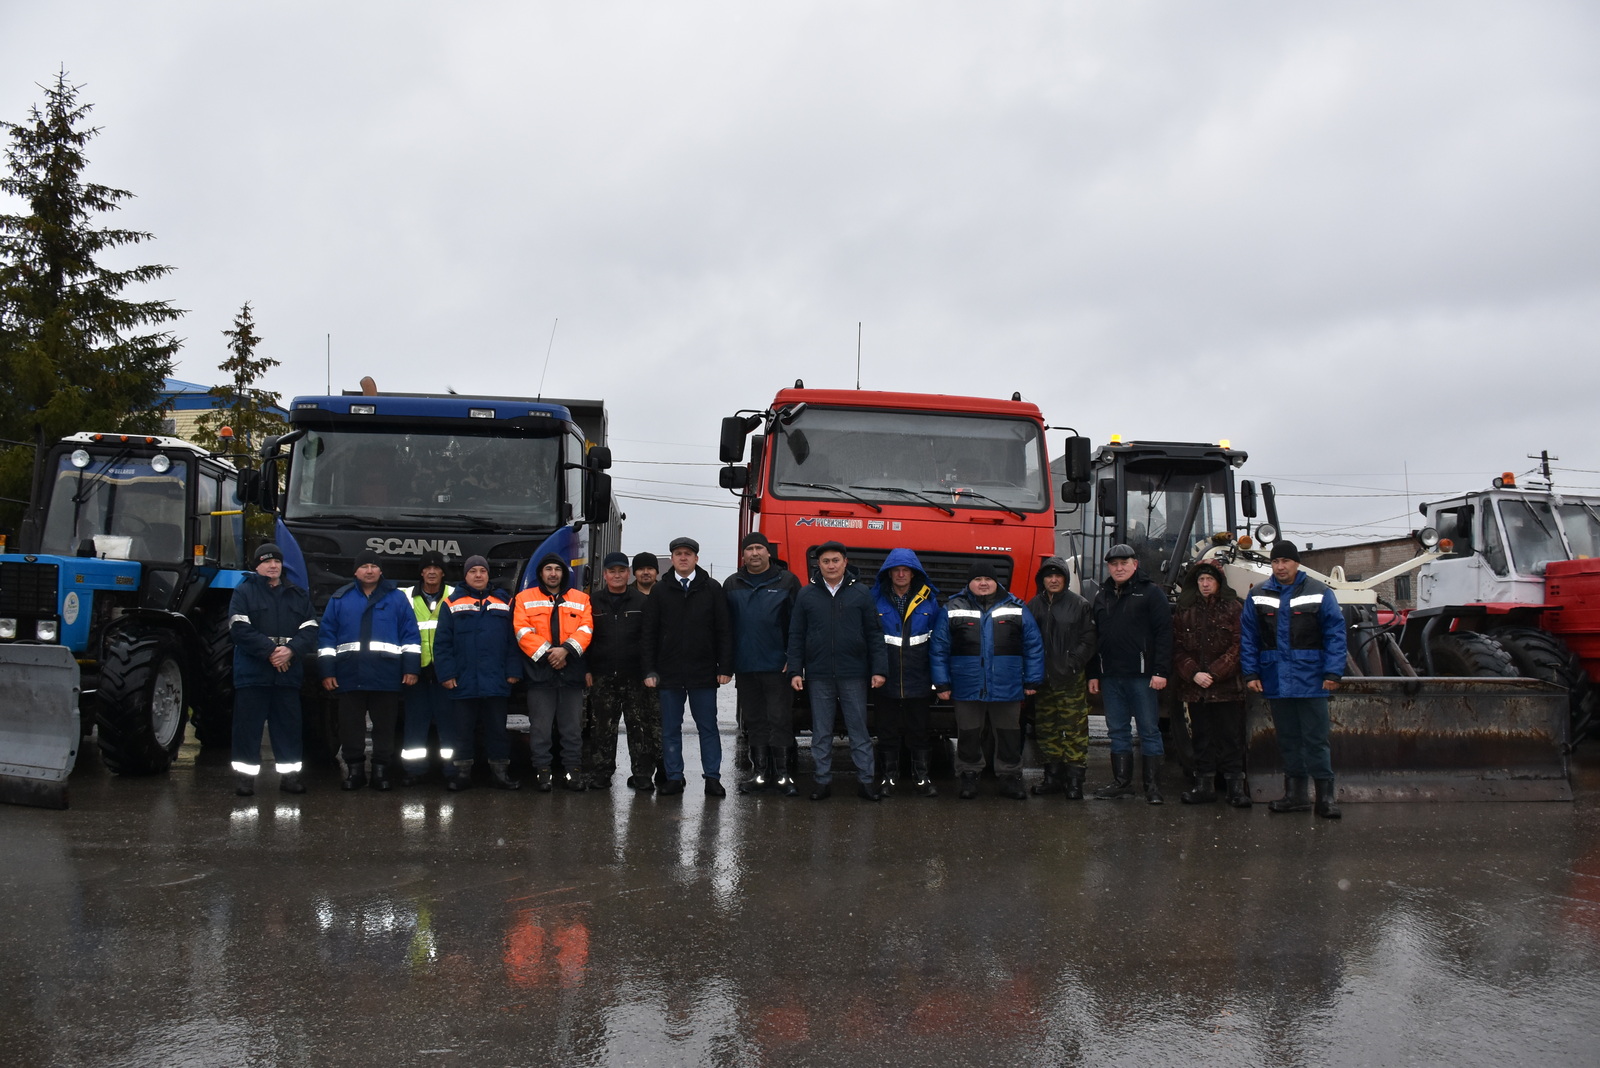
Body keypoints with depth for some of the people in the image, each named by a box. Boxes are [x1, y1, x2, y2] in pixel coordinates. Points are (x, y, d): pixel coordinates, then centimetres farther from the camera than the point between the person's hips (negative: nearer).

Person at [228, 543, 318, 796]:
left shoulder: (298, 595, 13)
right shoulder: (244, 592, 2)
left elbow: (310, 630, 4)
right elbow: (240, 629, -11)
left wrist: (291, 650, -15)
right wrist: (270, 651, -18)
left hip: (288, 674, 3)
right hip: (252, 672, -3)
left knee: (288, 725, 7)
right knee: (248, 725, 1)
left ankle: (289, 773, 15)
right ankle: (246, 775, 8)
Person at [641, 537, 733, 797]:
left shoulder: (712, 588, 4)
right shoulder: (659, 591, 7)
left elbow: (723, 631, 2)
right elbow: (649, 634, 6)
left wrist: (725, 668, -4)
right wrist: (650, 671, -2)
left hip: (703, 673, -1)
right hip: (669, 674, 1)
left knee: (708, 727, 3)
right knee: (670, 728, 6)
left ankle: (712, 777, 8)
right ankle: (673, 778, 14)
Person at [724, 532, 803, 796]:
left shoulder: (787, 581, 2)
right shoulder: (732, 584, 12)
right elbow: (724, 625, 13)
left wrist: (793, 659, -9)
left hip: (777, 665, -4)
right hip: (745, 667, 4)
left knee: (780, 720, -2)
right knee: (753, 721, 9)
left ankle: (782, 774, 3)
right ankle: (759, 772, 15)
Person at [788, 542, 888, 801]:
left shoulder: (862, 593, 4)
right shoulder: (806, 595, 7)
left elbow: (875, 634, 3)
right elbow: (796, 636, 7)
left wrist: (879, 669, -4)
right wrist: (795, 671, -1)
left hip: (854, 675, -1)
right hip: (819, 676, 1)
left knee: (859, 730, 3)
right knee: (821, 732, 5)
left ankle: (866, 780, 8)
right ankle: (822, 781, 11)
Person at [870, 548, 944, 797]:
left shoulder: (929, 600, 3)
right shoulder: (875, 599, -1)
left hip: (918, 682, 1)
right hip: (886, 681, -1)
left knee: (919, 732, 10)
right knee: (888, 732, 8)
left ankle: (922, 777, 19)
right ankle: (887, 778, 18)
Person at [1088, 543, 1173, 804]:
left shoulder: (1150, 592, -1)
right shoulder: (1102, 596, 16)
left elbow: (1164, 633, -8)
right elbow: (1094, 637, 18)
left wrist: (1161, 671, -15)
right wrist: (1093, 674, 13)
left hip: (1142, 675, -5)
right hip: (1110, 675, 6)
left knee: (1149, 730, 0)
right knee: (1117, 730, 9)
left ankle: (1153, 786, 4)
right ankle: (1122, 782, 16)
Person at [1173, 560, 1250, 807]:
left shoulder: (1232, 609, 1)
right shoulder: (1185, 611, 10)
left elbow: (1238, 647, -6)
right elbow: (1177, 648, 5)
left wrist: (1214, 674, -13)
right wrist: (1193, 673, -10)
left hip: (1227, 687, -3)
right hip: (1195, 688, 3)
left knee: (1231, 738, 0)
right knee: (1201, 738, 8)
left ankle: (1236, 786, 4)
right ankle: (1204, 786, 15)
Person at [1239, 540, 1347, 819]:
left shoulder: (1319, 593, 0)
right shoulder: (1258, 596, 8)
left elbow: (1335, 633, -3)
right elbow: (1248, 637, 7)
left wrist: (1333, 672, -11)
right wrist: (1250, 673, 0)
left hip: (1310, 680, -3)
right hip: (1275, 679, 3)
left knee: (1315, 740, -1)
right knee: (1288, 739, 11)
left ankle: (1325, 795, 3)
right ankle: (1295, 793, 18)